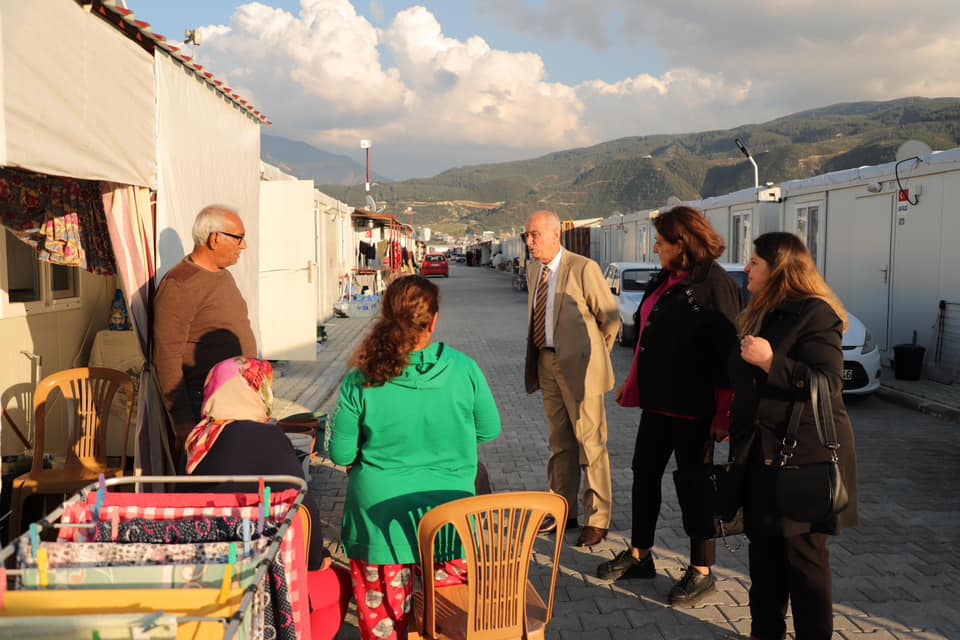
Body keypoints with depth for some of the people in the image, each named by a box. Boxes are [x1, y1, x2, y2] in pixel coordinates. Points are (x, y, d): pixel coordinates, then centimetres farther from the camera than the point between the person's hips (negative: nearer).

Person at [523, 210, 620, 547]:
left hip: (578, 367, -7)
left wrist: (595, 356, 1)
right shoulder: (533, 269, 9)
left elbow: (611, 317, -8)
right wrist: (538, 360, 12)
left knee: (590, 443, -1)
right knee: (560, 443, 16)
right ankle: (563, 511, 29)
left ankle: (597, 519, 10)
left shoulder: (583, 268, -13)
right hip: (548, 364, 7)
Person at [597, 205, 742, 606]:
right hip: (658, 399, 9)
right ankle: (639, 554, 33)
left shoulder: (714, 284, -17)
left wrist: (723, 412, -22)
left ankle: (702, 571, 22)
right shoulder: (664, 280, 10)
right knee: (645, 473, 16)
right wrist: (634, 383, 19)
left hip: (693, 406, -9)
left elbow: (727, 349, -20)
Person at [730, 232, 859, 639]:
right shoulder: (762, 314, 16)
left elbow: (826, 384, -22)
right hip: (762, 451, 9)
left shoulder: (815, 314, -13)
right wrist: (734, 425, 21)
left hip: (803, 455, -9)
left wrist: (770, 361, -28)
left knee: (802, 553, 0)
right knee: (763, 548, 15)